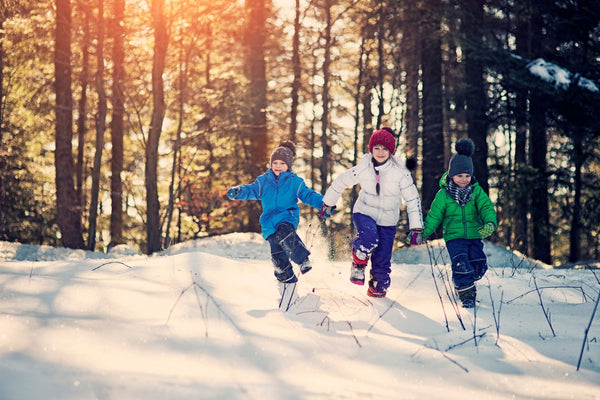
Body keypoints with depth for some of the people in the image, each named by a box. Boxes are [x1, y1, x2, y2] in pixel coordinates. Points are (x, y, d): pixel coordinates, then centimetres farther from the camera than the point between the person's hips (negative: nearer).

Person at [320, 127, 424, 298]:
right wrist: (328, 203, 17)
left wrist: (416, 228, -11)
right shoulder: (362, 169, -12)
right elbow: (341, 182, 6)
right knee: (369, 239, -32)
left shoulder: (400, 173, -14)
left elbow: (413, 200, -7)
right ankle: (358, 263, -2)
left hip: (387, 220, 1)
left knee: (382, 260, 0)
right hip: (364, 212, -1)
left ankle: (378, 287, 31)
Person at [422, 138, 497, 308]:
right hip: (454, 236, -2)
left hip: (474, 235, 2)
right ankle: (466, 294, -7)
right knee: (461, 264, -20)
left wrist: (490, 223, -28)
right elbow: (434, 216, 5)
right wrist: (423, 233, 1)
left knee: (479, 266, -5)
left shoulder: (476, 191, 2)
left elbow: (486, 207, -8)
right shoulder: (443, 194, -1)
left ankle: (463, 282, 25)